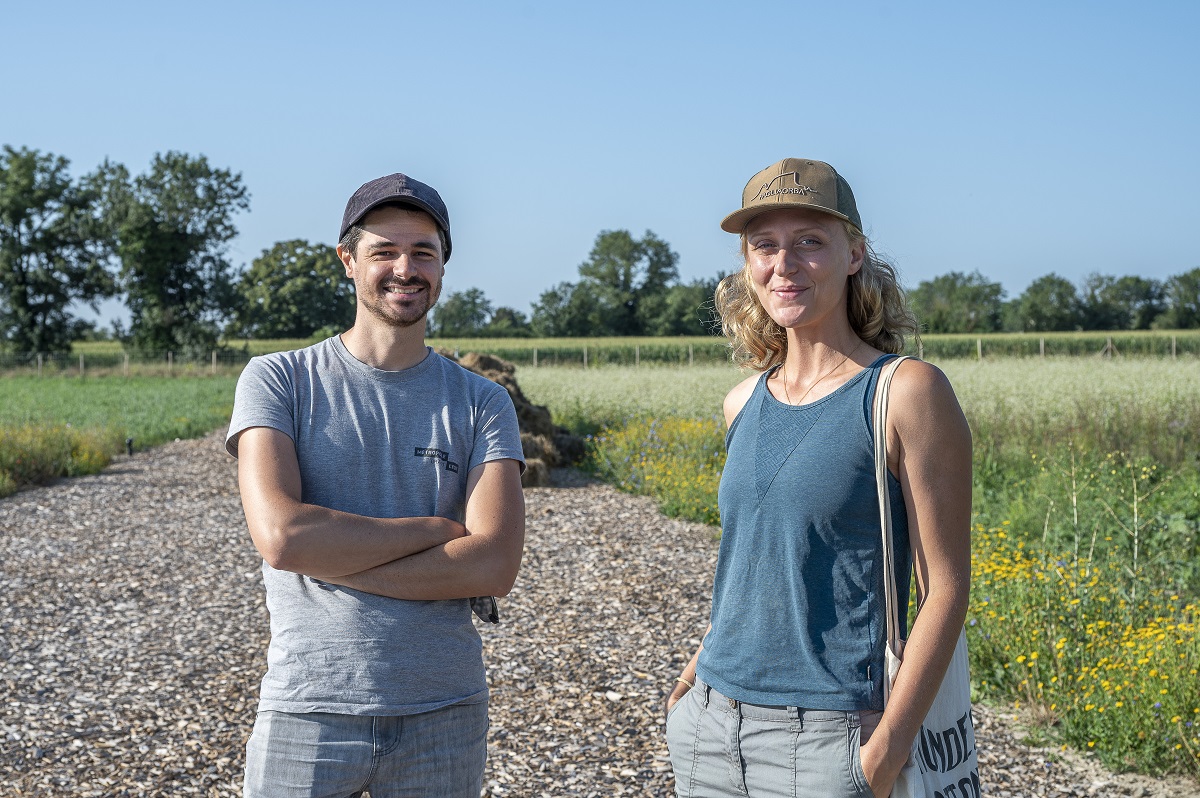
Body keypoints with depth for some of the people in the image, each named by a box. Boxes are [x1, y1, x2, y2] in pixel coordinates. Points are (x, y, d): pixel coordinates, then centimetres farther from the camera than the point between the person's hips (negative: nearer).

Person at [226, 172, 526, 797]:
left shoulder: (481, 403, 3)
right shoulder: (278, 381, -1)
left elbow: (494, 566, -10)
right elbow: (280, 534, -16)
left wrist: (331, 557, -14)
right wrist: (440, 527, -10)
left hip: (444, 716, 2)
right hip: (309, 710, -1)